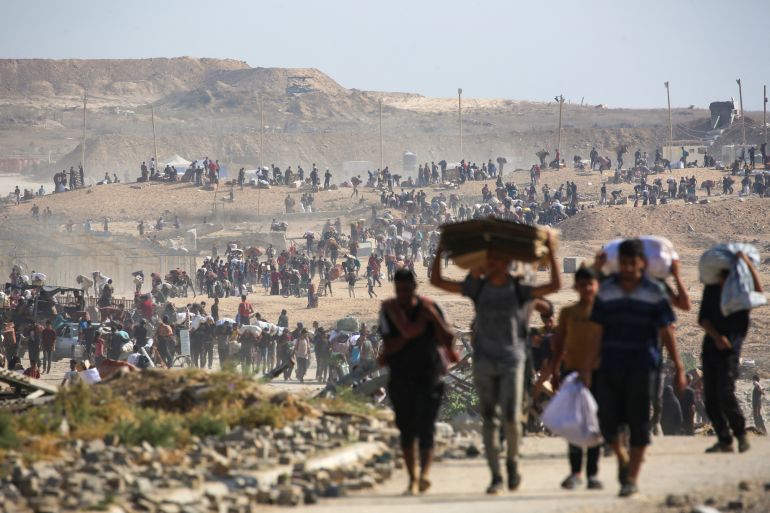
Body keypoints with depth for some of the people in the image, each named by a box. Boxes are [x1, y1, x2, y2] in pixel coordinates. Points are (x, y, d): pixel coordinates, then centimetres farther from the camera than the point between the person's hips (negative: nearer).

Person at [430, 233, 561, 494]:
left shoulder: (519, 291, -3)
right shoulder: (478, 288, 4)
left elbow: (555, 285, -15)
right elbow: (437, 281, 7)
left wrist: (551, 252, -18)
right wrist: (439, 252, 2)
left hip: (512, 362, -2)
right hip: (484, 363, 2)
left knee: (511, 418, -12)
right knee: (488, 421, 2)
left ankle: (512, 460, 17)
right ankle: (495, 477, 7)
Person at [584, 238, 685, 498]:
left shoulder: (654, 292, -2)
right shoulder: (606, 290, 4)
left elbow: (666, 331, 0)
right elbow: (599, 332, 7)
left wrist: (678, 367, -2)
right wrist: (588, 366, 4)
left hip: (641, 367, -2)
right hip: (610, 367, 2)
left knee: (638, 423, -1)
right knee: (607, 421, 0)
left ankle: (632, 478, 8)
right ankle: (622, 458, 29)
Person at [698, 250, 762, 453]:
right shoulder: (712, 288, 7)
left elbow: (758, 289, -24)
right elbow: (703, 318, 3)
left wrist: (748, 263, -28)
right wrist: (716, 336, -13)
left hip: (730, 349, -4)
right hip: (710, 348, 4)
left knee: (725, 394, -17)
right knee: (710, 398, 2)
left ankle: (741, 434, -1)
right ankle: (724, 440, 10)